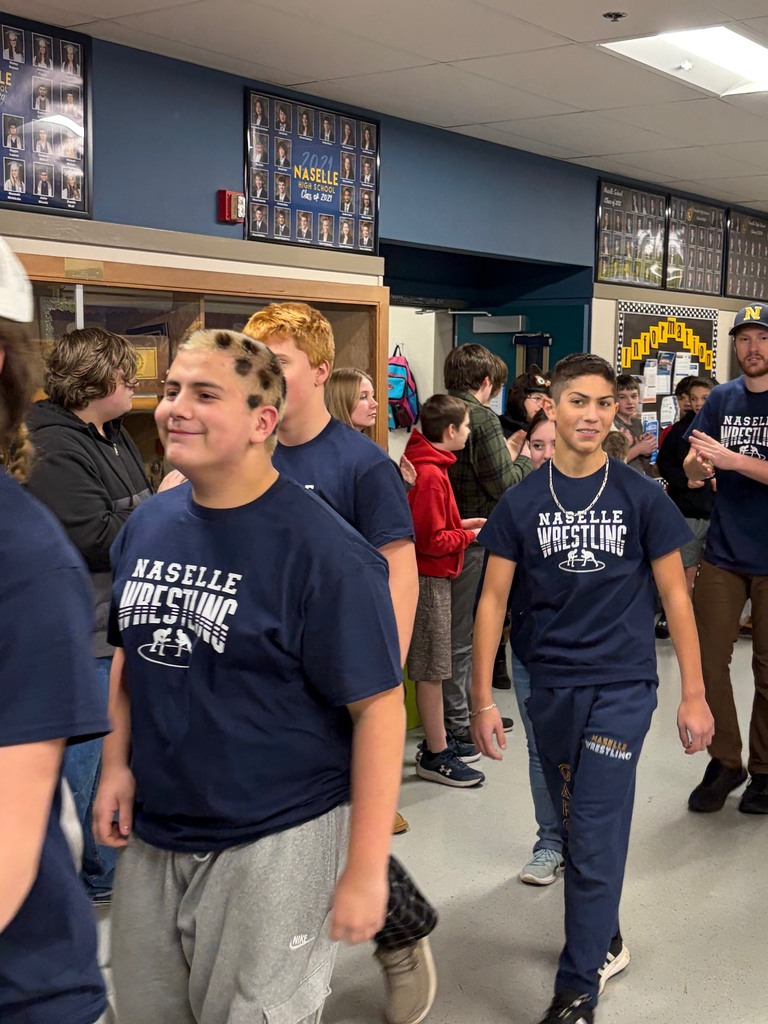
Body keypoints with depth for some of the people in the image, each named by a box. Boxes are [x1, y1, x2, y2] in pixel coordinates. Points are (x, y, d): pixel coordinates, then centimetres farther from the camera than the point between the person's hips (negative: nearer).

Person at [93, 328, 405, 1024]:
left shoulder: (321, 549, -18)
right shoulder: (146, 524, 2)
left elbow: (378, 706, -17)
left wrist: (365, 870, -17)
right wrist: (118, 762, 4)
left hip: (275, 841, -6)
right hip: (151, 835, 6)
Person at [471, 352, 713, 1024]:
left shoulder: (642, 498, -4)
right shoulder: (521, 503, -1)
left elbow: (675, 595, 1)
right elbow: (494, 599, 2)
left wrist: (694, 694, -1)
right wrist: (482, 699, -1)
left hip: (621, 689, -3)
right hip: (551, 689, 3)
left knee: (595, 843, -5)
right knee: (576, 831, 18)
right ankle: (606, 943, 40)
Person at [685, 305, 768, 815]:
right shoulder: (722, 398, 6)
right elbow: (691, 468, 2)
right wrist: (698, 463, -21)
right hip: (723, 553, 3)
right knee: (710, 662, 4)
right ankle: (725, 762, 19)